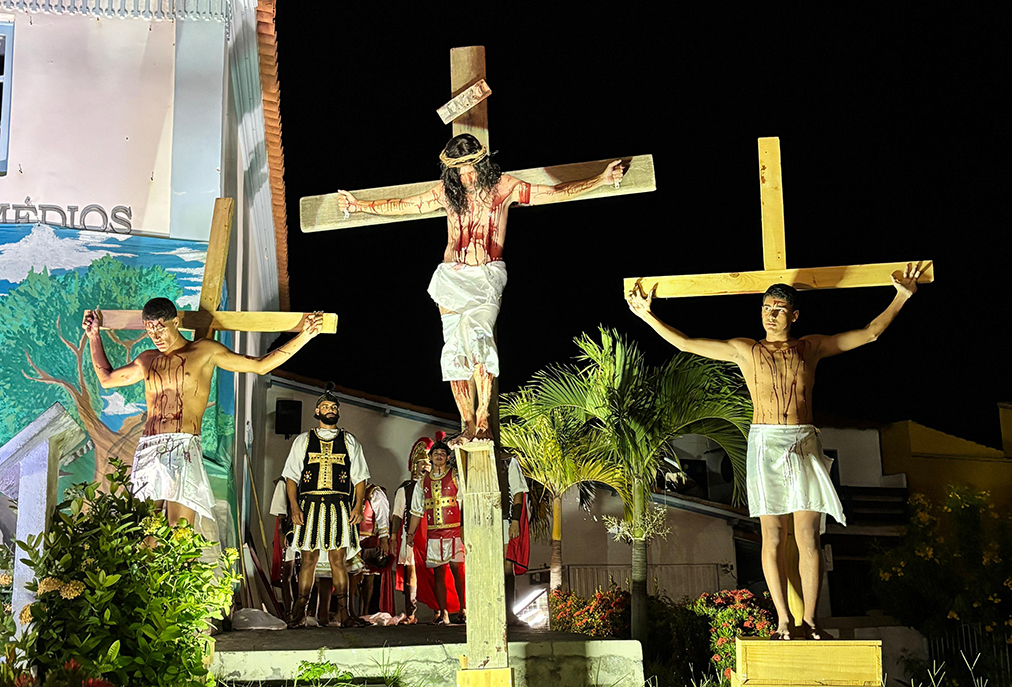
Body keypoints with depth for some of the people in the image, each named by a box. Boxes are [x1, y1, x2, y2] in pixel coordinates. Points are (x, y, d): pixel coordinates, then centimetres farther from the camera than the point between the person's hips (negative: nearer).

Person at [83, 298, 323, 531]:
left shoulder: (204, 351, 10)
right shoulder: (147, 360, 22)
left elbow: (260, 366, 11)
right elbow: (107, 378, 38)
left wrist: (303, 336, 7)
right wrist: (94, 335, 41)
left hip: (183, 448, -4)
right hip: (147, 450, 4)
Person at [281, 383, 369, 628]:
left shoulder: (349, 441, 15)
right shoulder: (303, 441, 14)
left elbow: (360, 477, 11)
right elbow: (291, 476, 10)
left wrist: (358, 506, -2)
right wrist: (294, 507, -2)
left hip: (339, 507, 0)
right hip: (310, 505, 0)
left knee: (338, 559, -4)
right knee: (308, 559, -2)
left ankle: (344, 614, -4)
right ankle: (300, 614, 3)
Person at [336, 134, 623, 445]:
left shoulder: (502, 186, 1)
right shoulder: (445, 191, 8)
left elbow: (555, 193, 4)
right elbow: (404, 205, 21)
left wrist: (600, 179, 1)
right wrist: (360, 205, 25)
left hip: (487, 276, -3)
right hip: (452, 276, 3)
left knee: (476, 335, -27)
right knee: (455, 351, -7)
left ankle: (483, 418, -22)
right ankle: (469, 425, -4)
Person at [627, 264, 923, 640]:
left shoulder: (812, 347, 12)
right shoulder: (745, 351, 8)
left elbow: (870, 333, 19)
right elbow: (685, 343, 9)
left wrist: (901, 297, 16)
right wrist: (646, 314, 7)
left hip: (804, 446, 1)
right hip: (765, 446, -1)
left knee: (808, 539, -2)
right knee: (773, 539, 1)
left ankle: (809, 619, 9)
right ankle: (783, 620, 9)